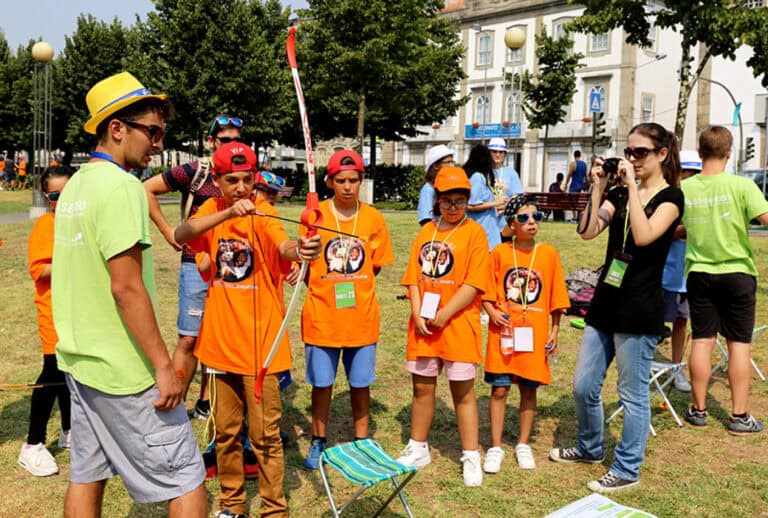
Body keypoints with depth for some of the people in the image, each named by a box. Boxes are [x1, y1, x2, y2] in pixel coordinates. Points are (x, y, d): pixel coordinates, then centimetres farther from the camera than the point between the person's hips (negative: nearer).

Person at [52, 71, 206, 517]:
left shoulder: (75, 185, 11)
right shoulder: (120, 186, -17)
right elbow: (126, 287, -22)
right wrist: (163, 365, -19)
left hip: (79, 361, 9)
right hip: (123, 370, -9)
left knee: (87, 475, 16)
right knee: (186, 479, 0)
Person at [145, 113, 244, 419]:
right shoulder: (194, 172, -6)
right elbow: (147, 189, -3)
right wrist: (168, 232, -4)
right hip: (197, 266, -4)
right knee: (189, 339, -3)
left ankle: (205, 402, 24)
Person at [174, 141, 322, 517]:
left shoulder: (262, 214, -9)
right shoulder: (211, 210, 3)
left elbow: (283, 245, -30)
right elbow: (181, 235, -19)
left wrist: (299, 250, -54)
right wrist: (227, 213, -34)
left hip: (260, 339, -4)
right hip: (220, 338, 4)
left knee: (265, 434, 3)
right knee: (226, 430, 16)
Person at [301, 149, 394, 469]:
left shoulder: (373, 218, 0)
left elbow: (376, 266, 7)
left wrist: (352, 287, -2)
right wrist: (326, 288, -12)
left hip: (362, 316, 1)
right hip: (322, 316, -1)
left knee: (360, 382, 11)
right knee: (322, 381, 10)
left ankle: (361, 441, 27)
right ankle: (319, 442, 27)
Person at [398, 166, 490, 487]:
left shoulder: (474, 232, -5)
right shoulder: (426, 232, 10)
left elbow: (474, 283, -12)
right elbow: (413, 277, 6)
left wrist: (444, 315, -16)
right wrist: (417, 314, -8)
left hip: (458, 325, -4)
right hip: (423, 325, 5)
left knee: (463, 391, 3)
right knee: (422, 387, 14)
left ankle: (471, 457, 15)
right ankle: (418, 449, 29)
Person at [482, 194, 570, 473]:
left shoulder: (549, 253, 0)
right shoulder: (500, 252, -1)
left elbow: (556, 297, 4)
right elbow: (486, 291, 3)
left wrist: (554, 331, 2)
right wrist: (493, 313, -13)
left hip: (535, 334, 1)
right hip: (503, 332, -1)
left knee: (529, 389, 10)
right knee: (499, 389, 2)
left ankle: (523, 444, 26)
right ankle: (496, 447, 14)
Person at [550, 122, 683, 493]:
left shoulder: (670, 196, -5)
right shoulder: (619, 193, 11)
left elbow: (644, 236, -24)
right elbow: (588, 231, -2)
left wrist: (633, 186, -21)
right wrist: (598, 186, -8)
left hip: (639, 311, -6)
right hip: (605, 303, 7)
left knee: (633, 394, 4)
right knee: (583, 386, 14)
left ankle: (627, 470, 19)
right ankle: (590, 448, 36)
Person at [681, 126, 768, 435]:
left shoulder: (684, 188, -3)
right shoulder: (741, 186, -13)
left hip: (699, 273, 3)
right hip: (737, 273, -2)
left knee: (702, 341, 9)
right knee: (739, 344, 6)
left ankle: (699, 410, 17)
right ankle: (740, 416, 12)